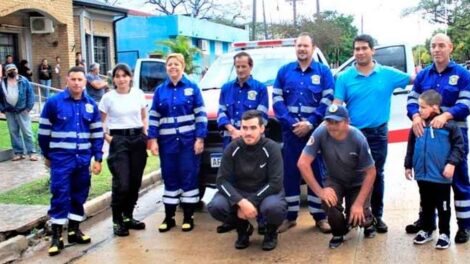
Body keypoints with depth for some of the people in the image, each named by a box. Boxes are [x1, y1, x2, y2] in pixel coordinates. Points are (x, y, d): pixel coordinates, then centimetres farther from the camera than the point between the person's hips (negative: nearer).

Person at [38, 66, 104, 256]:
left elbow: (97, 133, 9)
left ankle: (74, 230, 24)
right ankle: (57, 236, 2)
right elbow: (44, 131, 0)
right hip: (61, 157, -4)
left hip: (83, 158, 4)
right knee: (60, 195, -5)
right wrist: (47, 155, 5)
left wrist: (98, 158, 5)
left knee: (79, 194, 11)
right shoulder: (53, 102, -6)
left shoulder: (91, 105, 5)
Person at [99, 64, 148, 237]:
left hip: (138, 139, 3)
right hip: (119, 141, -3)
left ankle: (128, 217, 21)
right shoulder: (108, 97, -1)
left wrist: (145, 135, 2)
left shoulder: (138, 94, 5)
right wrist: (107, 137, -7)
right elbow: (101, 122, 6)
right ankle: (117, 221, 5)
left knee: (135, 181, 5)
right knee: (122, 183, -10)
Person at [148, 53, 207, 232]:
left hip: (188, 140, -2)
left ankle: (188, 217, 11)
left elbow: (201, 115, -1)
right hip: (167, 142, 2)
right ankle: (169, 217, 15)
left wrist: (200, 138, -8)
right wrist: (153, 140, 0)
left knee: (189, 177, 1)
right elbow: (153, 117, 9)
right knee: (170, 178, 7)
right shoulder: (160, 91, 9)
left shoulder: (192, 88, 2)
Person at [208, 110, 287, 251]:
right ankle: (243, 228, 7)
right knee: (216, 206, -27)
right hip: (239, 193, 2)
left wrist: (251, 202, -27)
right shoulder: (232, 148, -10)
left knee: (274, 207, -37)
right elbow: (222, 180, -15)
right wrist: (242, 202, -30)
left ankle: (271, 232, 2)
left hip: (266, 193, -2)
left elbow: (275, 183, -20)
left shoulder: (271, 148, -16)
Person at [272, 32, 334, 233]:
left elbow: (328, 100, -4)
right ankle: (290, 216, 15)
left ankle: (320, 216, 13)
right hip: (290, 131, 2)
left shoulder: (323, 72, 5)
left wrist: (310, 123, -13)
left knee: (317, 172, 4)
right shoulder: (284, 71, 9)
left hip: (315, 130, -1)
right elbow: (277, 100, 3)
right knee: (290, 172, 5)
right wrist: (291, 123, -10)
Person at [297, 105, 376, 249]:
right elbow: (303, 163, -26)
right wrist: (320, 191, -31)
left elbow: (371, 172, -20)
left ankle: (367, 220, 21)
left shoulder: (358, 139, -28)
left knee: (358, 217, -20)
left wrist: (358, 203, -24)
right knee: (328, 200, -30)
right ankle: (339, 232, 2)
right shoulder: (320, 133, -26)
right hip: (335, 180, 1)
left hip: (358, 183, -1)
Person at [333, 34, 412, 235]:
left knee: (377, 175, 11)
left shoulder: (388, 74, 0)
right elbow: (336, 106, -6)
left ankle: (377, 216, 23)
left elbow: (414, 80, 8)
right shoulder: (344, 78, -2)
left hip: (379, 133, 1)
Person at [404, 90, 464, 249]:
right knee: (426, 205, 18)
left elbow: (459, 145, -8)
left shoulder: (448, 124, -12)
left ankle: (444, 233, 22)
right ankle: (426, 230, 32)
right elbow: (411, 147, 12)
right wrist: (408, 165, 14)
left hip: (441, 176, -4)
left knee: (443, 206, 9)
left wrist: (452, 163, -16)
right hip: (422, 175, 4)